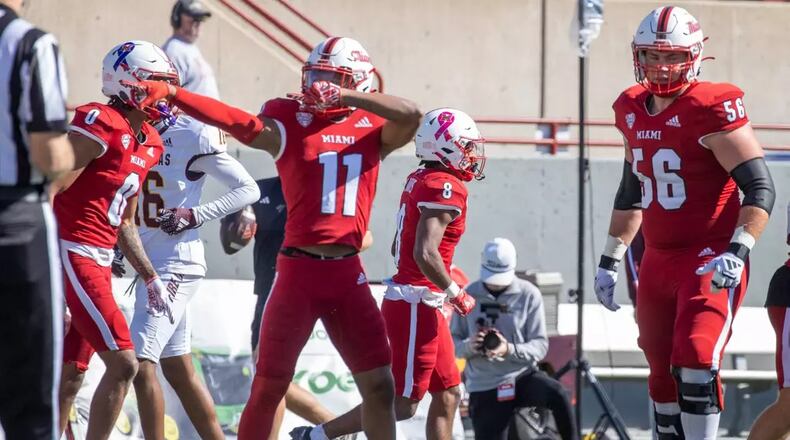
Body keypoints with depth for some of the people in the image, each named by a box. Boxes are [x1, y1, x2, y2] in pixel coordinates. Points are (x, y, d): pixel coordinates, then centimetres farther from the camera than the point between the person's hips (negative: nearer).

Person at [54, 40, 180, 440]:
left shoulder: (147, 143, 14)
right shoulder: (101, 126, -15)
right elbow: (48, 194, -18)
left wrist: (150, 278, 23)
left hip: (98, 260, 10)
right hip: (73, 253, -10)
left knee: (70, 376, 11)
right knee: (123, 364, -12)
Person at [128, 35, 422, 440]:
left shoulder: (373, 129, 6)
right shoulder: (290, 123, -1)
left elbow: (410, 117, -14)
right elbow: (235, 121, -15)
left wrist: (344, 96, -24)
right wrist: (171, 94, -30)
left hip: (347, 273, 2)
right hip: (298, 269, -2)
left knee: (379, 386, 3)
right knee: (269, 386, 3)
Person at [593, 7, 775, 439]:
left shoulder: (711, 109, -13)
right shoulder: (633, 112, 10)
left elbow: (760, 188, -16)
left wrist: (736, 253, -26)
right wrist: (609, 261, 25)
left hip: (709, 260, -7)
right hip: (658, 261, 7)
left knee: (695, 367, -19)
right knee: (663, 375, 11)